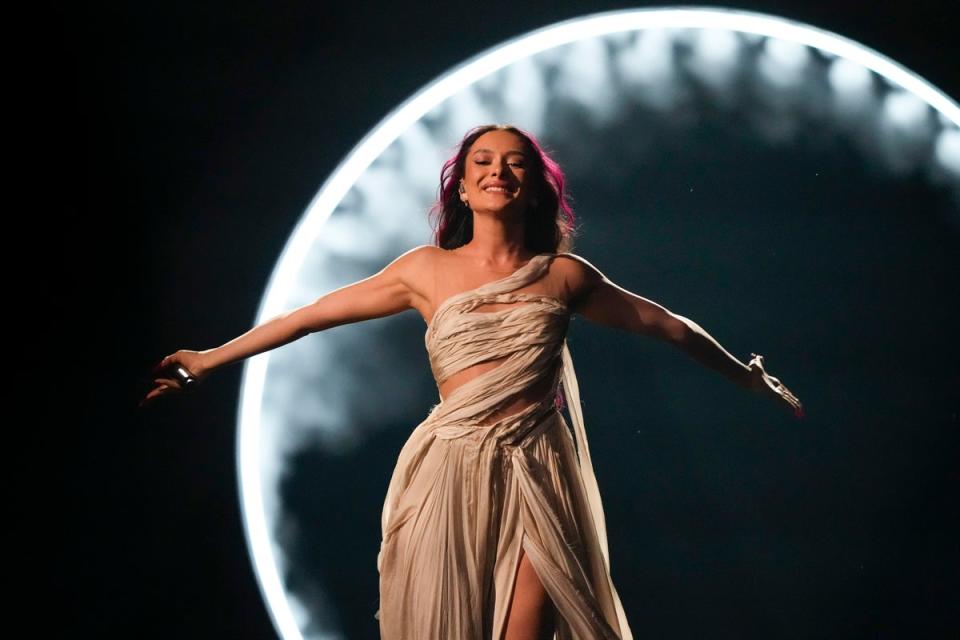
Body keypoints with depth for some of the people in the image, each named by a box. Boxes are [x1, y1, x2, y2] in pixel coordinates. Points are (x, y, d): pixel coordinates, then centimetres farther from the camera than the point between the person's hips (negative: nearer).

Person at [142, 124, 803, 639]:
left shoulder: (565, 276, 5)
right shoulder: (428, 270, 4)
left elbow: (665, 325, 15)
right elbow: (310, 315, 8)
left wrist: (748, 377, 20)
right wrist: (208, 359, 10)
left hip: (535, 478, 0)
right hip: (449, 473, 0)